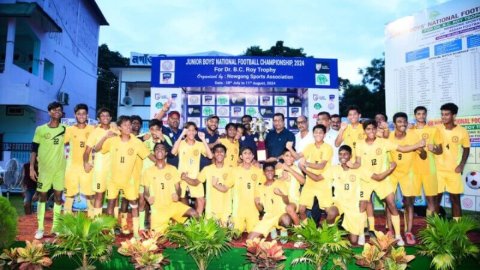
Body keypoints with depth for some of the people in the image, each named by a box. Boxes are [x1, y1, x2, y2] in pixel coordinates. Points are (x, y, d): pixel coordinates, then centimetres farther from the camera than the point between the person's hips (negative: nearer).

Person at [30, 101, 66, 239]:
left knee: (58, 197, 5)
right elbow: (34, 150, -1)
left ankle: (56, 226, 15)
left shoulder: (64, 129, 4)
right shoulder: (40, 129, -1)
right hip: (44, 168, -2)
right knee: (42, 196, 4)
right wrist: (31, 167, -6)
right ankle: (40, 228, 11)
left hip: (60, 168, 2)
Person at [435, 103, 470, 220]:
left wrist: (461, 165, -3)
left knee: (455, 198, 9)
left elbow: (466, 148, 7)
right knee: (436, 197, 4)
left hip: (454, 170, 0)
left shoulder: (462, 131, -5)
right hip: (438, 169, 0)